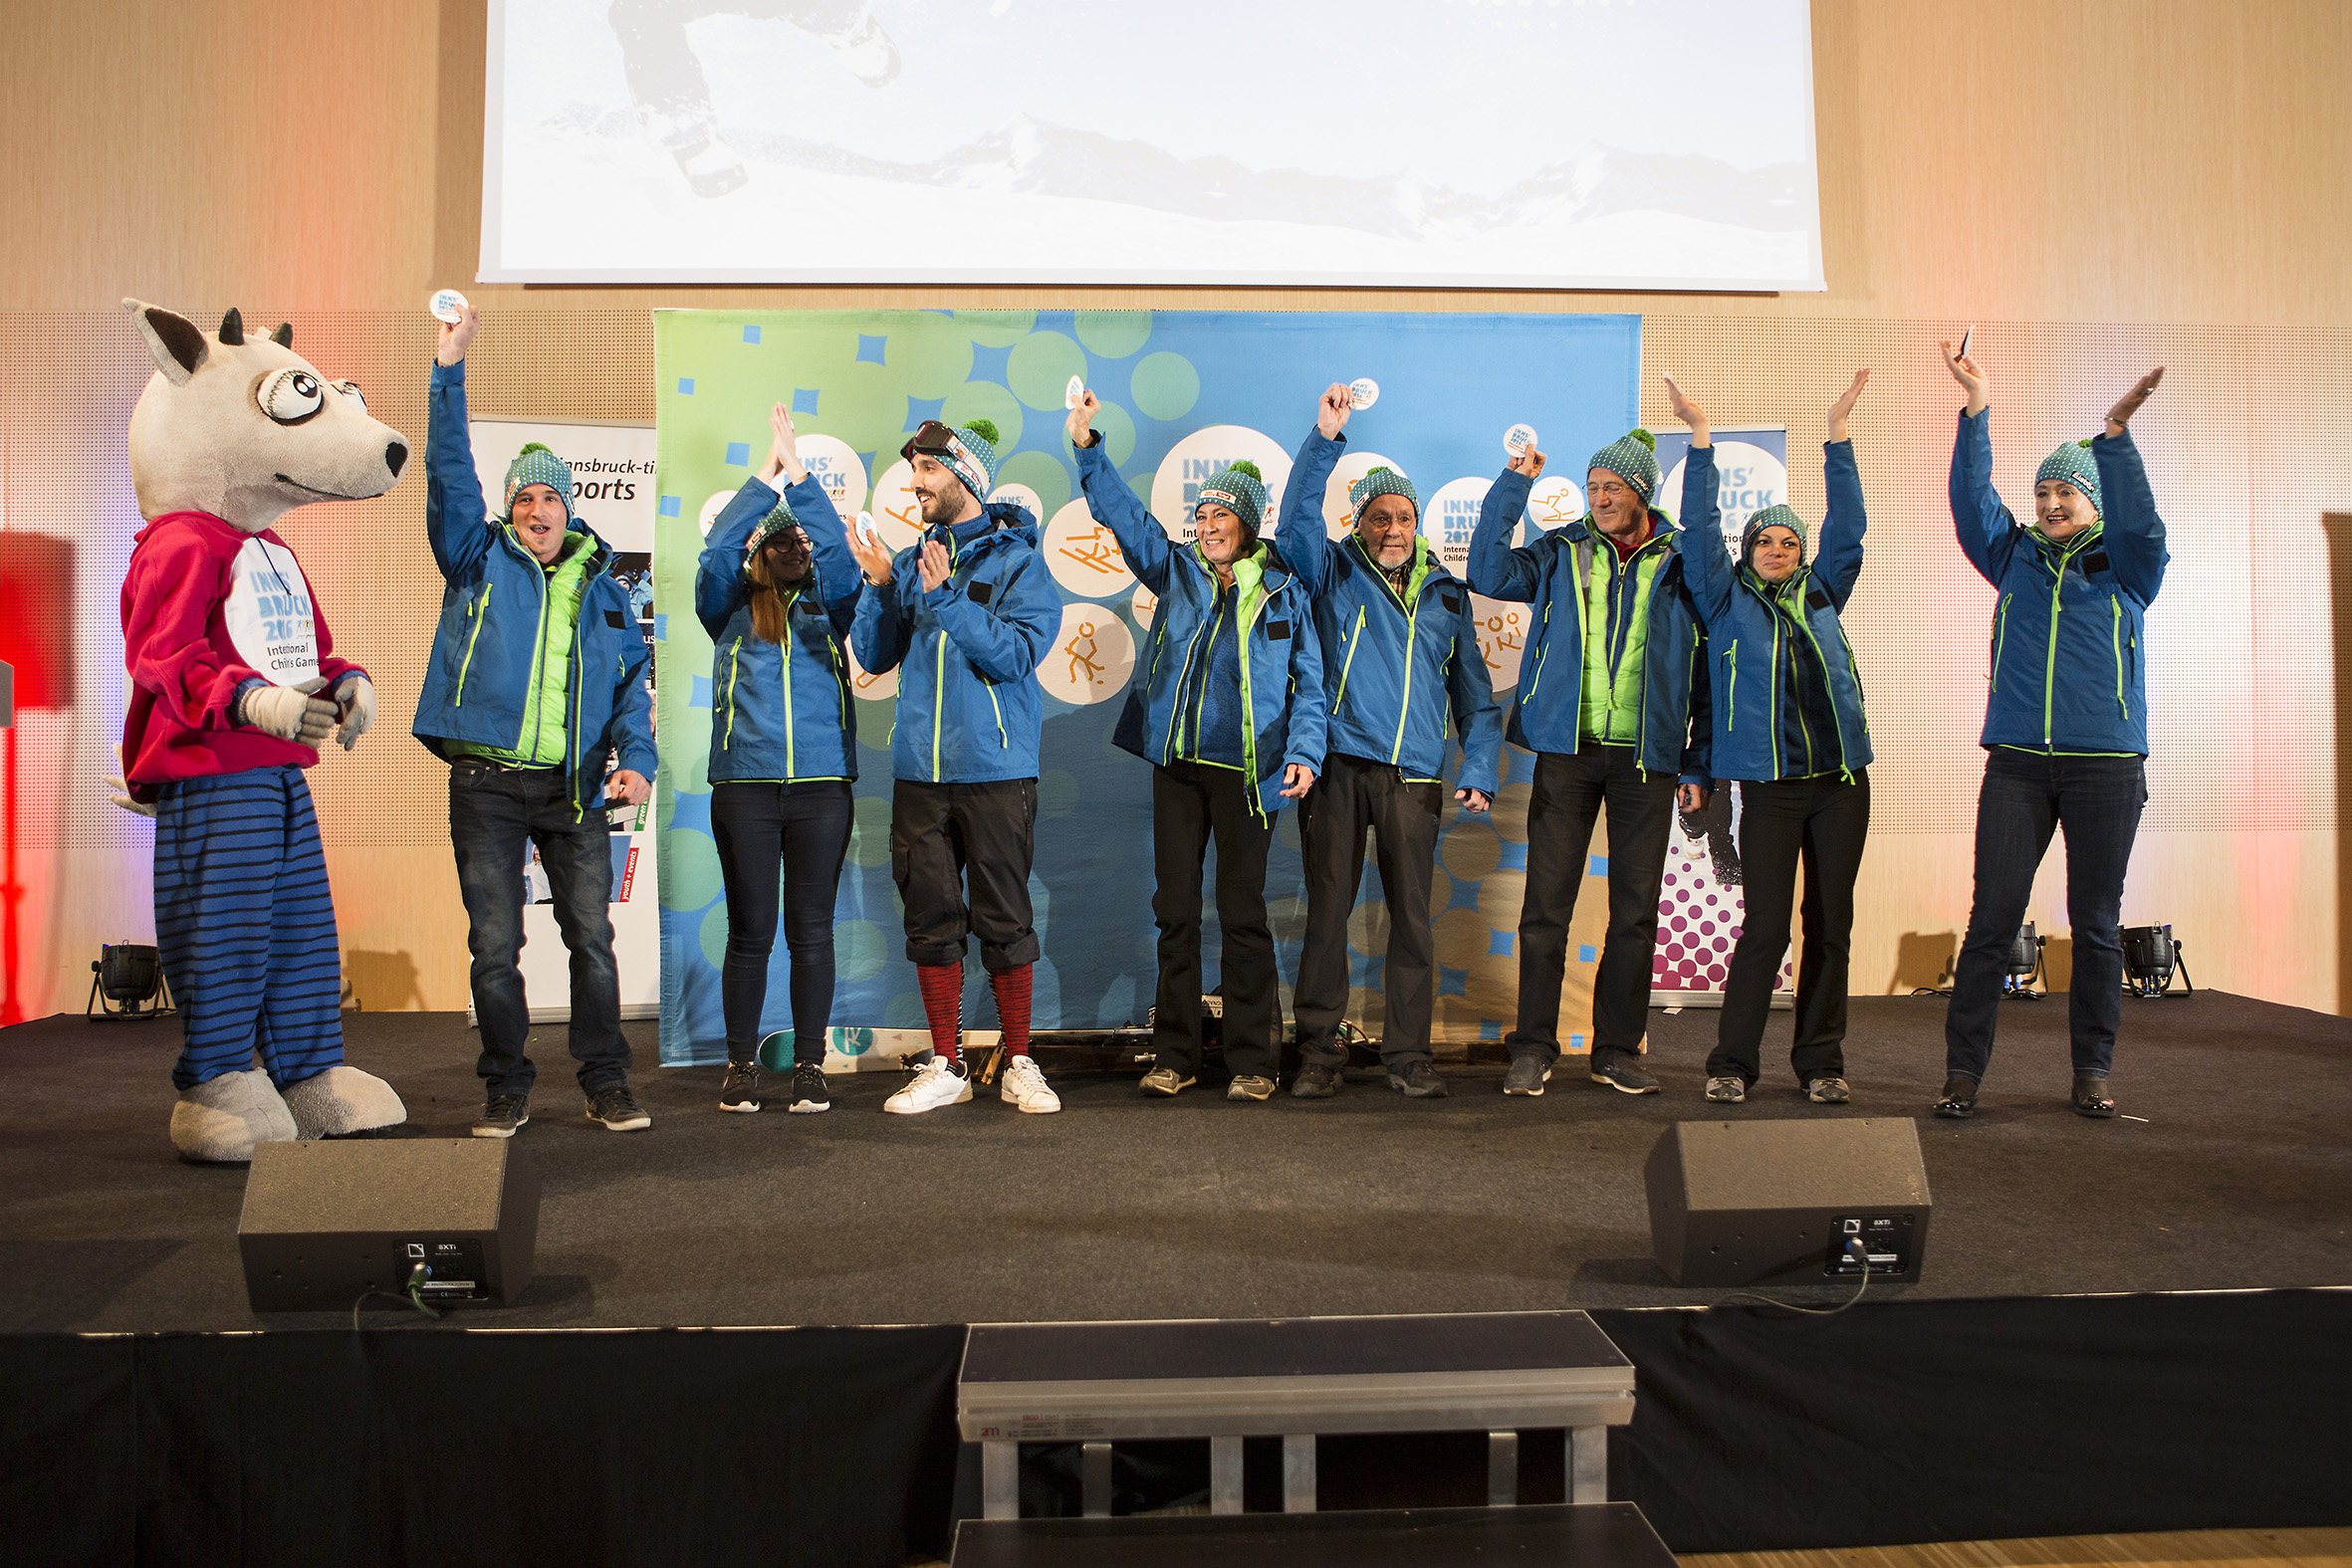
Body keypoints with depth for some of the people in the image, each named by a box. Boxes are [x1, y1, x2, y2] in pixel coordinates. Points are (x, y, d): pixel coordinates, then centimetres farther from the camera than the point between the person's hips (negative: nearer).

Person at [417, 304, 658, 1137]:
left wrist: (635, 758, -7)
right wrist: (448, 370, -12)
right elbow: (449, 474, -4)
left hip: (576, 788, 1)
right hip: (486, 785, -1)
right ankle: (506, 1089, 14)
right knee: (494, 943, 2)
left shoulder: (603, 588, 14)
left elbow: (633, 684, 10)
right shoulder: (478, 559, 8)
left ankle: (606, 1083, 11)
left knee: (592, 936, 1)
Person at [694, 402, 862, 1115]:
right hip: (745, 787, 0)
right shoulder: (730, 609, 12)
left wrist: (800, 474, -6)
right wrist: (768, 475, -5)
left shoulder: (827, 605, 14)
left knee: (812, 930, 3)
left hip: (823, 786, 1)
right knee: (750, 930, 2)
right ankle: (741, 1064, 14)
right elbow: (715, 554, -5)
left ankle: (809, 1064, 12)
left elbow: (839, 555, -4)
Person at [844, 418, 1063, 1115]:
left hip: (996, 773, -4)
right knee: (932, 919, 7)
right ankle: (945, 1068, 18)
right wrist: (879, 586, -4)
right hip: (919, 772, 4)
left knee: (1004, 919, 1)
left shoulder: (1016, 561, -1)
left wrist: (947, 599, -19)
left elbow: (1017, 652, -14)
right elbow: (872, 656, 9)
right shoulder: (912, 561, 13)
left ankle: (1018, 1065, 14)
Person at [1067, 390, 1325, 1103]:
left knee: (1243, 912, 0)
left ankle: (1252, 1061, 8)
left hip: (1247, 771, -3)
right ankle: (1175, 1056, 14)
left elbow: (1308, 682, 4)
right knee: (1176, 909, 6)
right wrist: (1087, 445, 0)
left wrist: (1303, 751, -10)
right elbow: (1123, 514, 11)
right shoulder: (1177, 571, 13)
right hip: (1176, 765, 3)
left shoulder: (1284, 592, 6)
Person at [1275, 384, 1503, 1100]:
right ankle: (1318, 1053, 8)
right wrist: (1324, 438, -19)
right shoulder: (1333, 573, 9)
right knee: (1327, 912, 0)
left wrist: (1479, 769, 4)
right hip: (1338, 768, -2)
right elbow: (1297, 521, -10)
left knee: (1412, 918, 4)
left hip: (1414, 778, 2)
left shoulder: (1447, 595, 16)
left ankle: (1407, 1054, 13)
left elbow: (1474, 692, 16)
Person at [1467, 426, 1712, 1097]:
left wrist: (1698, 765, 4)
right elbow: (1489, 573, -7)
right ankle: (1533, 1047, 9)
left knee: (1636, 909, 5)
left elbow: (1705, 675, 8)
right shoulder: (1561, 553, 9)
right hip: (1567, 749, 0)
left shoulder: (1682, 564, 6)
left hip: (1648, 757, 0)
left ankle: (1617, 1049, 16)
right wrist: (1513, 485, -10)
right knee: (1546, 904, -1)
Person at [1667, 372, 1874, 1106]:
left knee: (1831, 923, 5)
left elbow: (1847, 524, 12)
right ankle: (1731, 1063, 4)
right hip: (1770, 783, -3)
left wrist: (1837, 431, 8)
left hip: (1841, 779, 3)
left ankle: (1821, 1062, 14)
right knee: (1765, 927, -6)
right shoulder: (1728, 600, 8)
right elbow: (1700, 529, 2)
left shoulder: (1823, 594, 16)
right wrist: (1700, 438, -2)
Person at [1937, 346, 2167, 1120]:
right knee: (1991, 917, -3)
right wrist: (1976, 407, -7)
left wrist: (2115, 434, -24)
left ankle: (2093, 1071, 15)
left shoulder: (2126, 565, 7)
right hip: (2016, 764, 1)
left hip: (2107, 766, -1)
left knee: (2096, 922, 5)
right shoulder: (2014, 556, 12)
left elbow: (2139, 518, -11)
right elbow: (1971, 498, 2)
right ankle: (1963, 1069, 0)